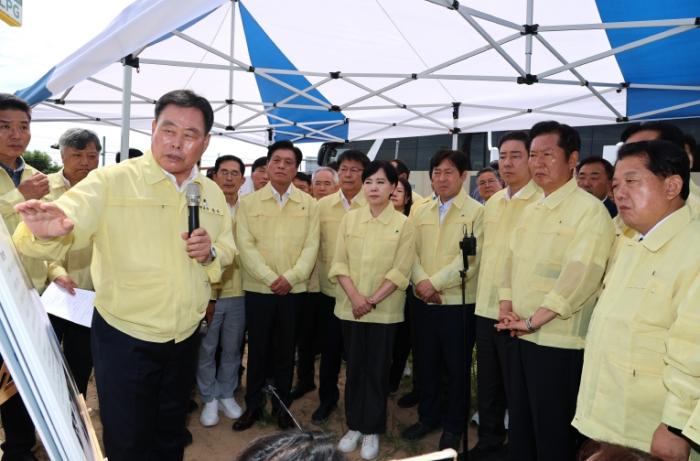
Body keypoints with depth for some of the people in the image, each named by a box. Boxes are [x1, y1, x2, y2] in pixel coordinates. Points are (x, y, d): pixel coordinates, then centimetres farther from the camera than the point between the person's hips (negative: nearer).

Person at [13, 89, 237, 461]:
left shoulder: (213, 193, 3)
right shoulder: (111, 181, -13)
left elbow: (228, 249, 11)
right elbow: (68, 218, -27)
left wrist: (211, 253, -12)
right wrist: (44, 231, -50)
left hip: (186, 338, 5)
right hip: (124, 339, -4)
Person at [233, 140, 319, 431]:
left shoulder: (309, 204, 4)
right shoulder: (248, 202, 2)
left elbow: (311, 246, -2)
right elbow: (246, 245, -6)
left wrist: (290, 277, -14)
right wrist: (270, 279, -14)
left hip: (294, 289, 1)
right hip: (258, 288, 0)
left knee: (285, 351, 10)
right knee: (258, 349, 9)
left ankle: (283, 406, 26)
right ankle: (253, 406, 25)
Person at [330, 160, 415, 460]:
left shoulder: (403, 224, -4)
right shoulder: (349, 218, 3)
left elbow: (400, 271, -8)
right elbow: (339, 262, 0)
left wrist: (373, 301, -14)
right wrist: (355, 297, -13)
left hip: (384, 310, -2)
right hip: (350, 307, 2)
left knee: (377, 370, 7)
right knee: (354, 367, 11)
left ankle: (372, 431, 23)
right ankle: (354, 426, 27)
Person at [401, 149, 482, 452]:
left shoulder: (476, 212, -7)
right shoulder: (421, 213, 10)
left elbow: (470, 258, -14)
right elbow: (412, 252, 4)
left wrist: (434, 283, -17)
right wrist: (421, 282, -13)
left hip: (459, 304, -4)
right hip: (423, 303, 5)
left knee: (456, 368, 9)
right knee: (425, 363, 15)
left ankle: (453, 426, 28)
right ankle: (428, 416, 35)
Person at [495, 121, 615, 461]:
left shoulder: (590, 209, -12)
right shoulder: (531, 210, 13)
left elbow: (580, 274, -21)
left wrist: (533, 321, -19)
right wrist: (506, 306, -1)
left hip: (558, 340, -7)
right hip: (519, 335, 7)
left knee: (552, 431, 7)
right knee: (519, 421, 19)